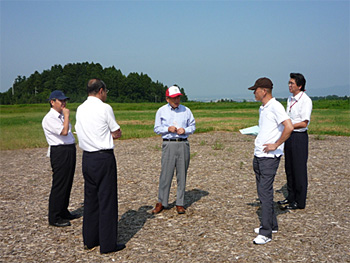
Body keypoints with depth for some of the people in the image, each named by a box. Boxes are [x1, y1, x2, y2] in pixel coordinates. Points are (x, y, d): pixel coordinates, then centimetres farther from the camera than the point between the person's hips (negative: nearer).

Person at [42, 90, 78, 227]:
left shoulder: (61, 116, 17)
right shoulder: (49, 118, -13)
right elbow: (64, 132, -23)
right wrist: (66, 116, -16)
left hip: (70, 151, 9)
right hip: (59, 152, -9)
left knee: (68, 183, 15)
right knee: (59, 185, -4)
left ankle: (64, 212, 28)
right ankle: (54, 218, 5)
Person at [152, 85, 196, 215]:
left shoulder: (186, 110, 10)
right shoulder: (161, 111, 6)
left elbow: (193, 126, 15)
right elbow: (157, 129, 7)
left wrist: (185, 130, -6)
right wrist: (168, 129, -11)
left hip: (183, 144, 2)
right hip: (168, 144, -2)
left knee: (182, 174, 3)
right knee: (166, 173, -4)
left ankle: (180, 204, 12)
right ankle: (161, 203, 8)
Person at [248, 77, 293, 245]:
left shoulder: (275, 107, -14)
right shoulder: (262, 108, 16)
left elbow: (289, 127, -24)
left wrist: (275, 145, -19)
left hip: (270, 156, -10)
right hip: (258, 155, 10)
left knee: (265, 192, -9)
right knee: (262, 191, 14)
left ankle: (266, 233, -3)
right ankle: (271, 225, 27)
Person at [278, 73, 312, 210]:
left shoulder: (306, 100, -13)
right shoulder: (290, 99, 12)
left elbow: (304, 123, -18)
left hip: (299, 137, -8)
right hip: (289, 136, 8)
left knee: (299, 169, -1)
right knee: (289, 168, 15)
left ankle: (300, 202, 10)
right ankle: (291, 197, 28)